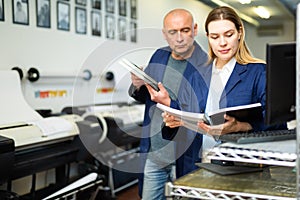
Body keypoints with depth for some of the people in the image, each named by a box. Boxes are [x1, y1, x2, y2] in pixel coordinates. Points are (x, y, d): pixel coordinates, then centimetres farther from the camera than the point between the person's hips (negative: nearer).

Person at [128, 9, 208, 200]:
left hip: (185, 157, -5)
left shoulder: (206, 65, -14)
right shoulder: (159, 56, 6)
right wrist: (138, 86, -6)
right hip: (153, 152, 5)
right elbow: (144, 97, 18)